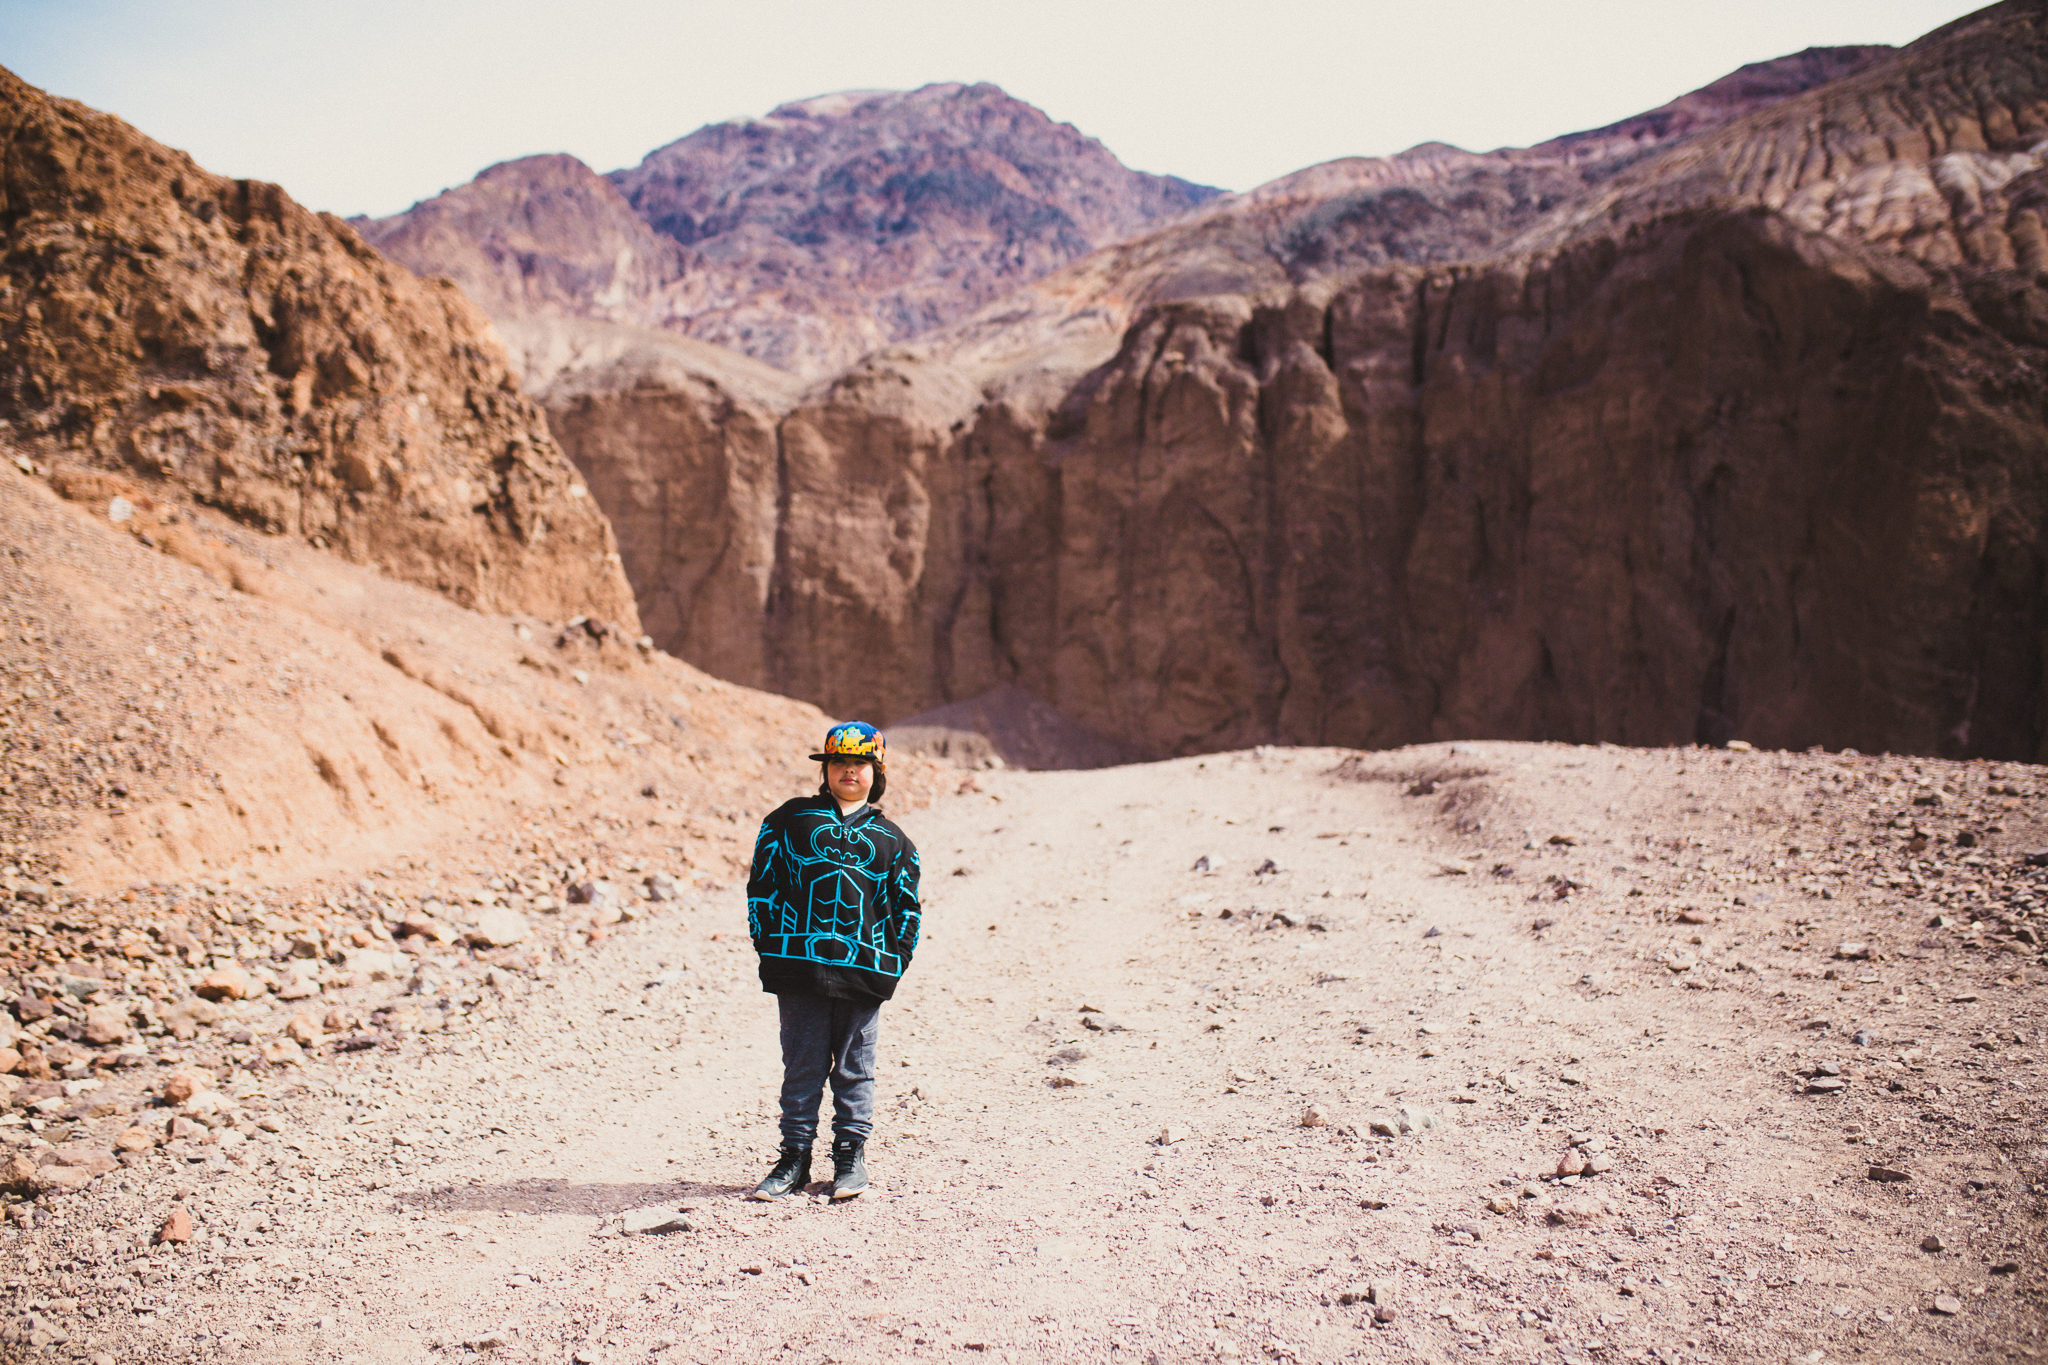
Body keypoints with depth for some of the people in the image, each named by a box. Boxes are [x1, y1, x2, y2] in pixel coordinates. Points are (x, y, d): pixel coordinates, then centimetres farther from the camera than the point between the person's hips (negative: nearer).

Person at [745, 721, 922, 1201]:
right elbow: (763, 880, 7)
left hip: (864, 968, 1)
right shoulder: (791, 819, 9)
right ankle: (795, 1157, 15)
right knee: (802, 1063, 4)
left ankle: (851, 1156, 19)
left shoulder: (891, 838, 13)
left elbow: (906, 904, 15)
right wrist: (767, 943, -1)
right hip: (798, 963, -1)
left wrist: (898, 958, 4)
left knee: (855, 1065, 8)